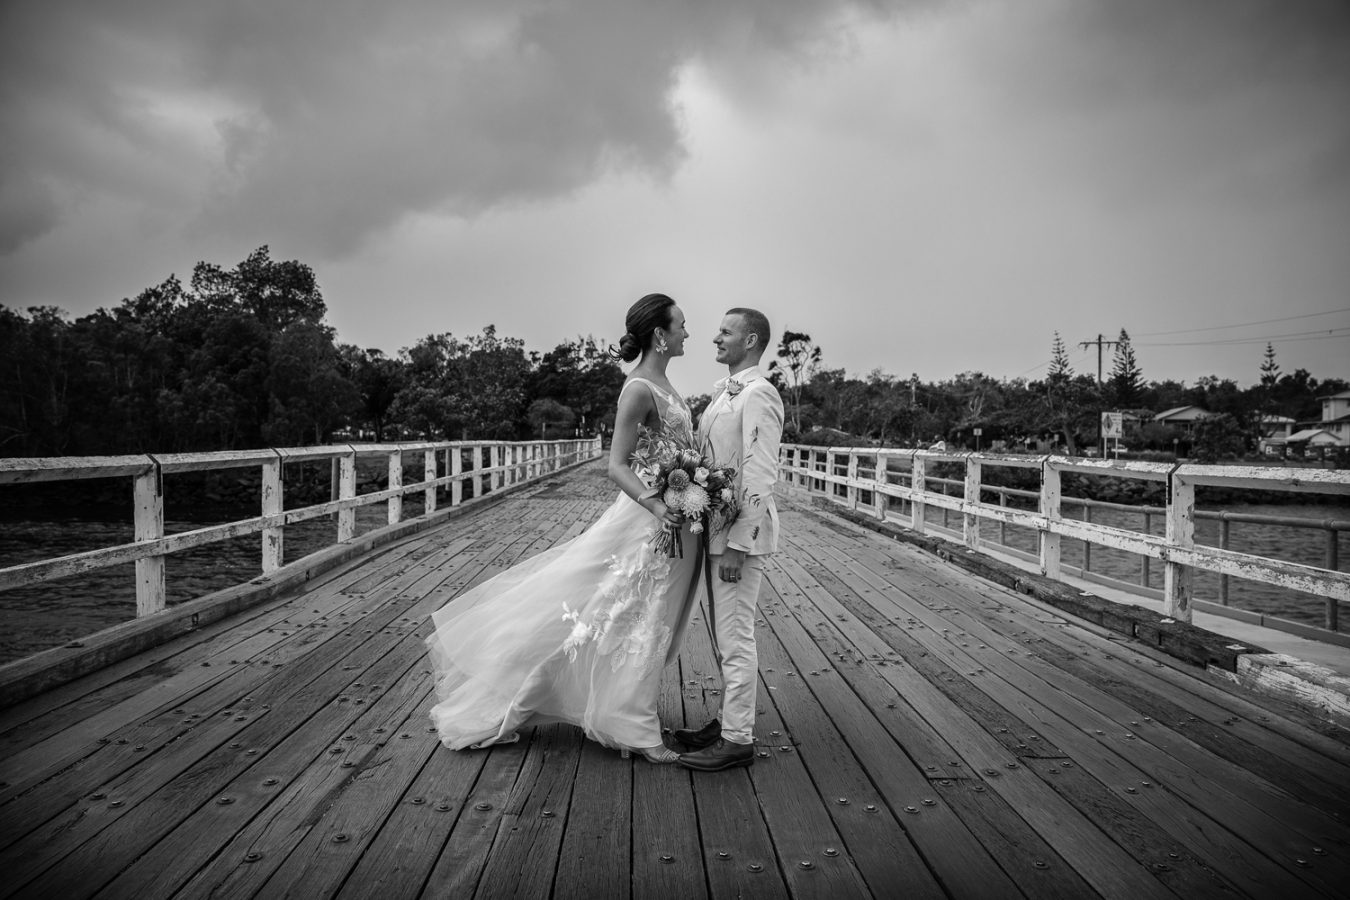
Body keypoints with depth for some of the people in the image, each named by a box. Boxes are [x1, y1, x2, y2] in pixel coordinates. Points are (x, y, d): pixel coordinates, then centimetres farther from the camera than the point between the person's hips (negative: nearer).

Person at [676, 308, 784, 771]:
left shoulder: (759, 394, -14)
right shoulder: (723, 392, 15)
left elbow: (759, 476, -20)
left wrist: (737, 544, -22)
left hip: (741, 533, -9)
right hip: (717, 529, 9)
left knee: (735, 637, -2)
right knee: (724, 634, 17)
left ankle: (738, 740, 9)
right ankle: (728, 720, 31)